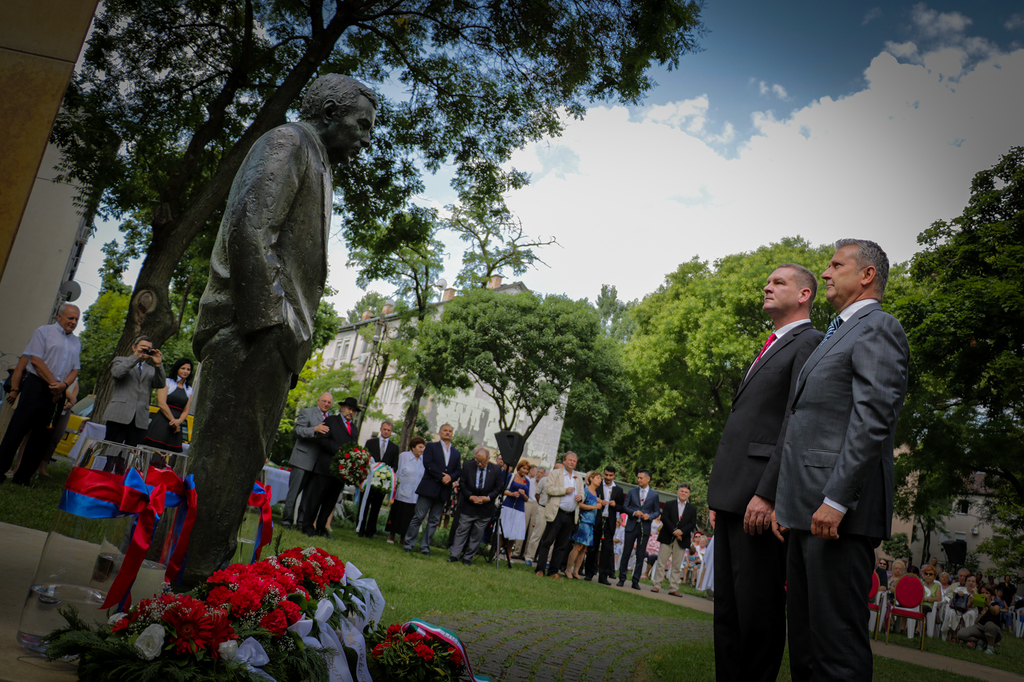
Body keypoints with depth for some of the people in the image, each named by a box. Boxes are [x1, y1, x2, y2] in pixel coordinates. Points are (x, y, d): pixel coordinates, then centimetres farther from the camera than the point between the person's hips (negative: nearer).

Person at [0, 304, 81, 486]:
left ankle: (22, 477, 10)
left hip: (57, 393, 5)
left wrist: (63, 385, -7)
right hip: (36, 386, -5)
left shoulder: (76, 342, 17)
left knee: (42, 436, 4)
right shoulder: (44, 332, 1)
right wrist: (53, 383, -11)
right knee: (17, 429, -7)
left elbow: (75, 369, 12)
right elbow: (36, 360, -7)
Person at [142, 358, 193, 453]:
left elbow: (186, 411, 13)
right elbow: (161, 404, -4)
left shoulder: (189, 390, 19)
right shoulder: (167, 382, 6)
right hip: (161, 423, -4)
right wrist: (173, 420, -5)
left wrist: (179, 421, -8)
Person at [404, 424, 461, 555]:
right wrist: (441, 477, -15)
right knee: (419, 517, -2)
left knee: (434, 521, 5)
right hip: (428, 488, -4)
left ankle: (425, 547, 11)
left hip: (443, 492, 4)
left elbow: (459, 470, 10)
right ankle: (408, 543, 8)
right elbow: (428, 463, -9)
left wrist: (450, 477, -12)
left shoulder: (456, 453, 17)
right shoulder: (431, 446, 5)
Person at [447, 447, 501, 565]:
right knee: (462, 531, 2)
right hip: (468, 505, 0)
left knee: (477, 534, 6)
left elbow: (499, 487, 1)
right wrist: (471, 497, -14)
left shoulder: (496, 469, -3)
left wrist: (487, 498, -13)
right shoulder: (467, 466, -3)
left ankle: (468, 557, 16)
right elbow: (462, 484, -1)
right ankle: (454, 555, 9)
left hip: (485, 508, 0)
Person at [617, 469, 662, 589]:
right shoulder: (632, 492, 6)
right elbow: (625, 507, 5)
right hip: (631, 526, 0)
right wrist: (634, 512, -14)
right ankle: (622, 579, 8)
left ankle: (635, 581, 10)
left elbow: (657, 512, 8)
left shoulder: (654, 495, 6)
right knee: (626, 553, 0)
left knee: (640, 556, 3)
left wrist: (650, 516, -12)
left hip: (645, 528, 0)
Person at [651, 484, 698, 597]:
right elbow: (664, 518, -4)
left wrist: (681, 531, -14)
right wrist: (674, 531, -15)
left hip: (682, 539, 1)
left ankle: (673, 588, 6)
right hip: (667, 537, -1)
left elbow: (693, 524, 3)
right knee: (661, 562, -2)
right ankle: (657, 585, 2)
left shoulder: (692, 509, 13)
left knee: (677, 566, 2)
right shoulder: (669, 505, 8)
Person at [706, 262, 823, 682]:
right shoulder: (769, 349, 25)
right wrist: (719, 495, 18)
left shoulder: (810, 343, -3)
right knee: (727, 604, 11)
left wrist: (767, 493, -21)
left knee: (757, 606, -3)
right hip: (732, 494, 9)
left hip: (761, 496, -9)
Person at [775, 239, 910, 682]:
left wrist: (835, 501, -21)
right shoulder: (834, 337, 25)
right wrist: (785, 502, 18)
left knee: (837, 644, -5)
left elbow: (873, 420, -17)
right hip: (807, 511, 10)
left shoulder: (877, 329, -5)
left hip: (839, 512, -10)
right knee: (803, 639, 14)